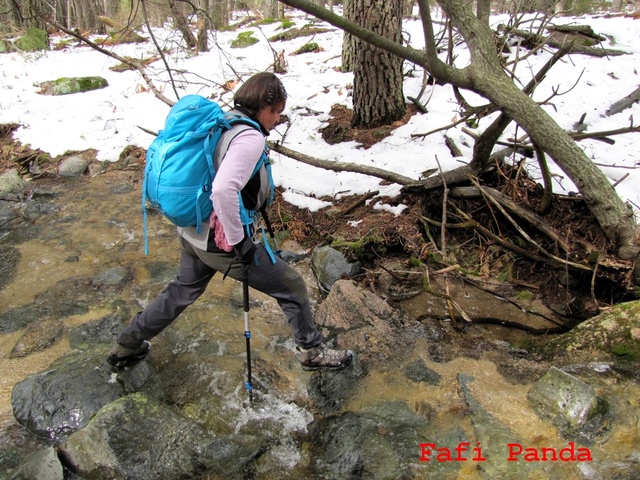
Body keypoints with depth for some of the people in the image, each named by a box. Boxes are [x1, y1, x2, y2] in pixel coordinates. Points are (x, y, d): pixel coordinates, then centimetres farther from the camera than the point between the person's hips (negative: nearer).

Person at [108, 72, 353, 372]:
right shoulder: (250, 138, -20)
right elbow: (223, 190, -35)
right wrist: (239, 241, -24)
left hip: (192, 232, 9)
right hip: (221, 242, -9)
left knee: (184, 290, 32)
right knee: (291, 287, 8)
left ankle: (126, 346, 47)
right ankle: (312, 352, 25)